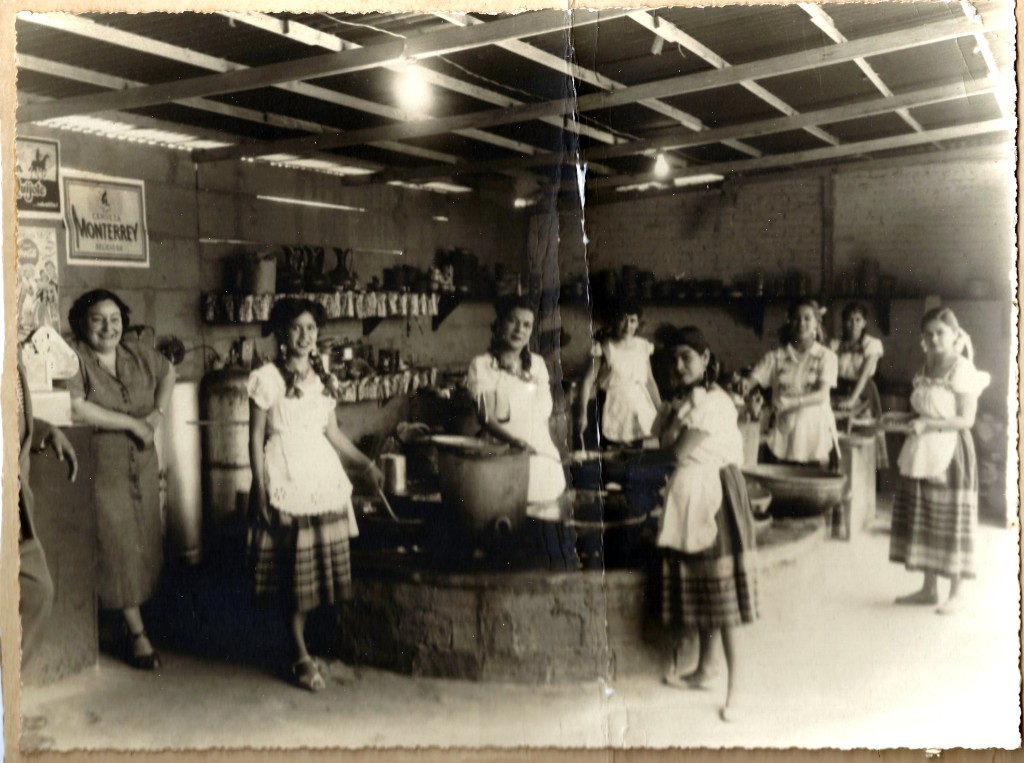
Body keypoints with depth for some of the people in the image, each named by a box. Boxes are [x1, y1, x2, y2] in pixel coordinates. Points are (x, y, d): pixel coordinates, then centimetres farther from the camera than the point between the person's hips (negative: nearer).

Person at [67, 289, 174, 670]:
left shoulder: (136, 352, 5)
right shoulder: (75, 359, -13)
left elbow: (168, 372, 22)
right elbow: (75, 408, -26)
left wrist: (158, 412, 5)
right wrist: (131, 422, -20)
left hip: (141, 464, 6)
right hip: (102, 467, -6)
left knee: (146, 542, 10)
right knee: (118, 546, -4)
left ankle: (134, 619, 27)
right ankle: (137, 633, 3)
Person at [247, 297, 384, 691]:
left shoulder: (324, 379, 11)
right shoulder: (267, 379, -5)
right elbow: (255, 439, -5)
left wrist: (365, 464, 10)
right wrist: (262, 494, -10)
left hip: (324, 481, 5)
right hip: (286, 484, -5)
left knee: (320, 568, 6)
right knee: (294, 573, -1)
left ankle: (303, 647, 20)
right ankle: (302, 658, 10)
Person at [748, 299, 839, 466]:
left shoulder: (826, 356, 3)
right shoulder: (777, 356, 8)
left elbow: (822, 394, -9)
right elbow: (752, 380, 2)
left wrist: (790, 402, -24)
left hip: (816, 434, -1)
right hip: (783, 433, 1)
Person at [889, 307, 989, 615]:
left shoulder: (961, 369, -10)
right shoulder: (926, 369, 12)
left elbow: (967, 418, -15)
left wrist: (928, 424, -22)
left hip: (950, 453, -7)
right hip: (922, 453, 7)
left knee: (950, 522, 0)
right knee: (922, 520, 10)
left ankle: (956, 592, 12)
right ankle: (929, 588, 20)